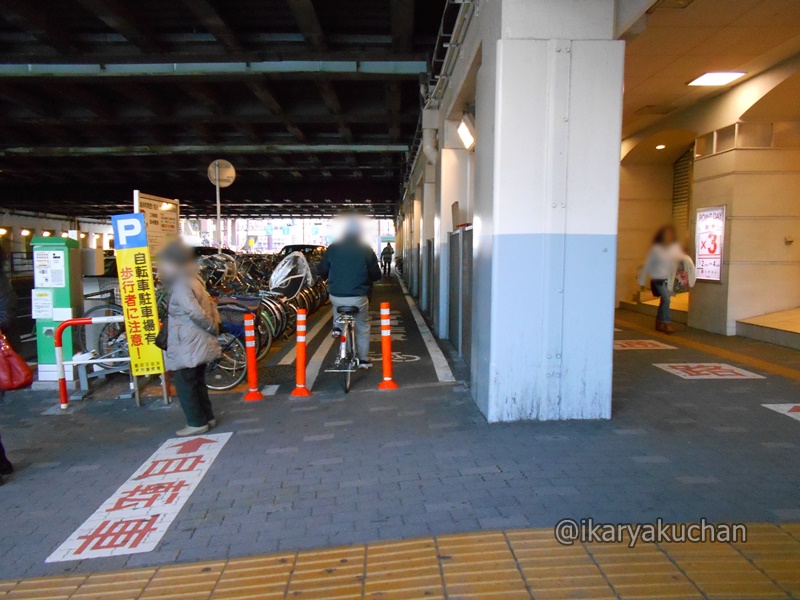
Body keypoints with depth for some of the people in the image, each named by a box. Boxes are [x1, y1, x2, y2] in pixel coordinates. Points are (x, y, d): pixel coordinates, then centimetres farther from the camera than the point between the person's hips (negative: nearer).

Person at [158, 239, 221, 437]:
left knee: (185, 385, 1)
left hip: (188, 347, -9)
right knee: (197, 383, 18)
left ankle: (197, 423, 8)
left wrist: (211, 328, -14)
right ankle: (208, 417, 26)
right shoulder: (193, 281, 11)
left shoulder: (180, 287, -19)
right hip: (199, 344, 9)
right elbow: (210, 305, 13)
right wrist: (214, 326, 9)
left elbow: (197, 313, -27)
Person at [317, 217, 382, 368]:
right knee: (363, 327, 20)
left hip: (336, 297, 2)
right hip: (358, 297, -1)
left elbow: (322, 271, 6)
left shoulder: (333, 248, -2)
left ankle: (337, 327, 28)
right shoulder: (366, 250, -5)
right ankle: (363, 359, 24)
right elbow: (376, 275, 0)